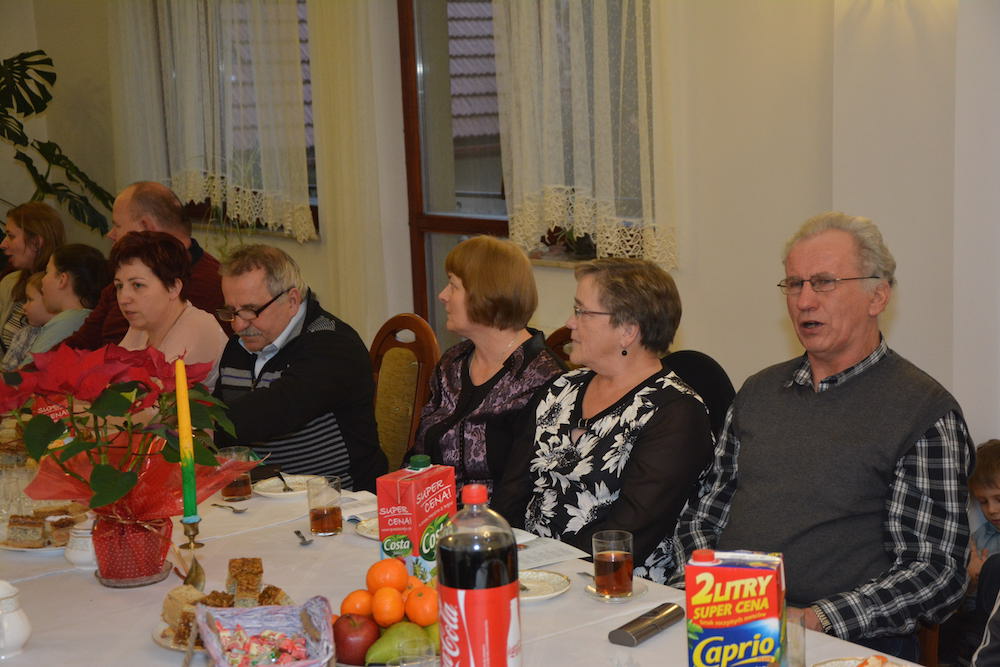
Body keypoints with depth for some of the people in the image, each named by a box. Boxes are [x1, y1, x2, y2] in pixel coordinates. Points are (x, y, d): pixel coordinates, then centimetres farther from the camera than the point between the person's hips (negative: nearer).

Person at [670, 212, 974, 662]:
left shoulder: (925, 412, -2)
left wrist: (815, 621, -17)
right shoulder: (758, 391, 16)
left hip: (850, 642, -4)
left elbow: (936, 573, -7)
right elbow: (702, 513, 19)